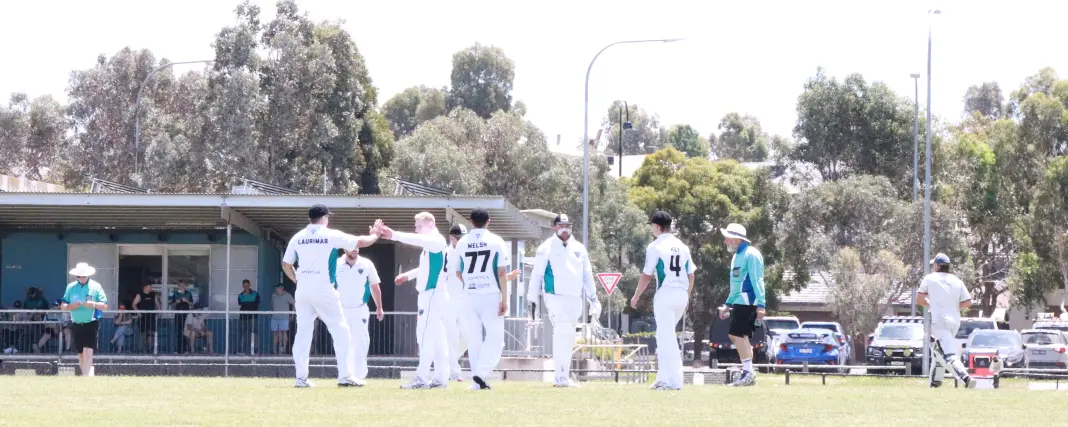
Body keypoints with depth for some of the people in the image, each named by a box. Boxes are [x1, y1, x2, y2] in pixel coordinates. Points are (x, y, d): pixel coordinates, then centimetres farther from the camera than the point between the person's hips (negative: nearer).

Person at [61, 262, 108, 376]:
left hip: (91, 324, -4)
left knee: (88, 351, -17)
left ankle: (87, 376, -24)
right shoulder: (71, 287, 7)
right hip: (76, 324, 4)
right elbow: (63, 307, 9)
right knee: (81, 354, 9)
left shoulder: (96, 287, -2)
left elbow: (105, 306, -3)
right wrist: (71, 306, -13)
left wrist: (93, 304, -22)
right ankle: (87, 374, 20)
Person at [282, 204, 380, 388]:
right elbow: (361, 242, -1)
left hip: (302, 290, 4)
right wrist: (375, 235, 18)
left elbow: (286, 264, 12)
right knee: (340, 330, 3)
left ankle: (301, 378, 2)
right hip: (323, 289, -4)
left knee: (303, 332, 8)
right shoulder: (332, 235, -4)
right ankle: (345, 376, -4)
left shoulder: (298, 237, 8)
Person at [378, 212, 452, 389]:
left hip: (433, 294, -10)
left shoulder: (436, 241, -11)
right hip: (430, 294, 10)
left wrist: (394, 235, -41)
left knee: (425, 336, -12)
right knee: (437, 338, 10)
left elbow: (418, 240, -31)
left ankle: (422, 378, -15)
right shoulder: (429, 244, 19)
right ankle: (440, 378, 11)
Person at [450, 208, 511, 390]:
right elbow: (502, 272, -7)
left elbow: (457, 272, 12)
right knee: (495, 337, 0)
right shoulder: (496, 241, -4)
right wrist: (504, 298, -6)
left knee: (474, 339, 9)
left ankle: (477, 381, 8)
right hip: (491, 294, -3)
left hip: (470, 295, 3)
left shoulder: (462, 243, 4)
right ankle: (481, 374, -18)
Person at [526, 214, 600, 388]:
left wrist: (593, 297, 15)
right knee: (563, 332, -20)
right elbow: (537, 274, 0)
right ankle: (562, 377, -22)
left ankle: (561, 377, 15)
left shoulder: (579, 248, 14)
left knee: (568, 337, 8)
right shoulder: (546, 248, 0)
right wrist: (533, 298, -5)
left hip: (575, 298, 6)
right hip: (554, 296, -6)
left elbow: (587, 274, 19)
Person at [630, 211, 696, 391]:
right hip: (682, 295, 7)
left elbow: (647, 275, -7)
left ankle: (674, 381, -9)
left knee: (667, 337, -4)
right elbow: (691, 275, 14)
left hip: (665, 294, -7)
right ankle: (664, 378, 18)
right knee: (666, 335, 18)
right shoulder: (682, 247, 12)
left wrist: (636, 296, 4)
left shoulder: (656, 246, -7)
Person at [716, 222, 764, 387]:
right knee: (736, 335, 10)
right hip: (739, 301, 10)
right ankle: (748, 374, 15)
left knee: (738, 334, -15)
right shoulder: (737, 256, 18)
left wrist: (761, 305, -23)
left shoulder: (750, 254, -12)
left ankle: (748, 373, -14)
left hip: (748, 301, -10)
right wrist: (728, 304, 27)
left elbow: (757, 280, -18)